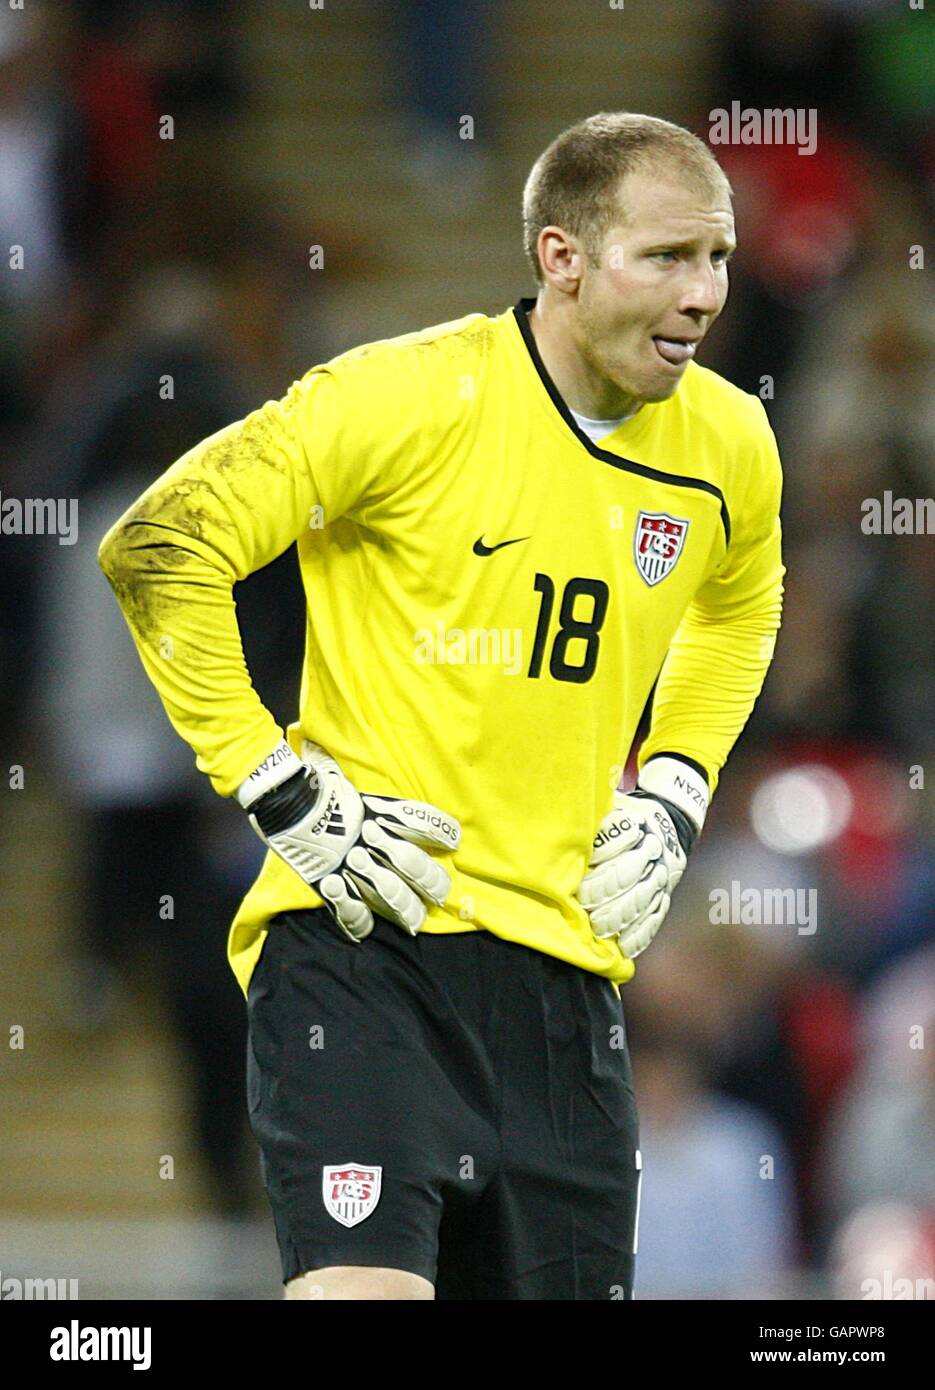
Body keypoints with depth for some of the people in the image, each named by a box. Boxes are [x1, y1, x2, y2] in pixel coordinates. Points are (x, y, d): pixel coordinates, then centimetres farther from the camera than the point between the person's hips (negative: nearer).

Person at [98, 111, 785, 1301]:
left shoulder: (728, 445, 6)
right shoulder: (413, 398, -12)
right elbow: (157, 548, -9)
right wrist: (274, 786, -11)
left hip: (564, 958, 6)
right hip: (361, 940, -6)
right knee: (362, 1281, -23)